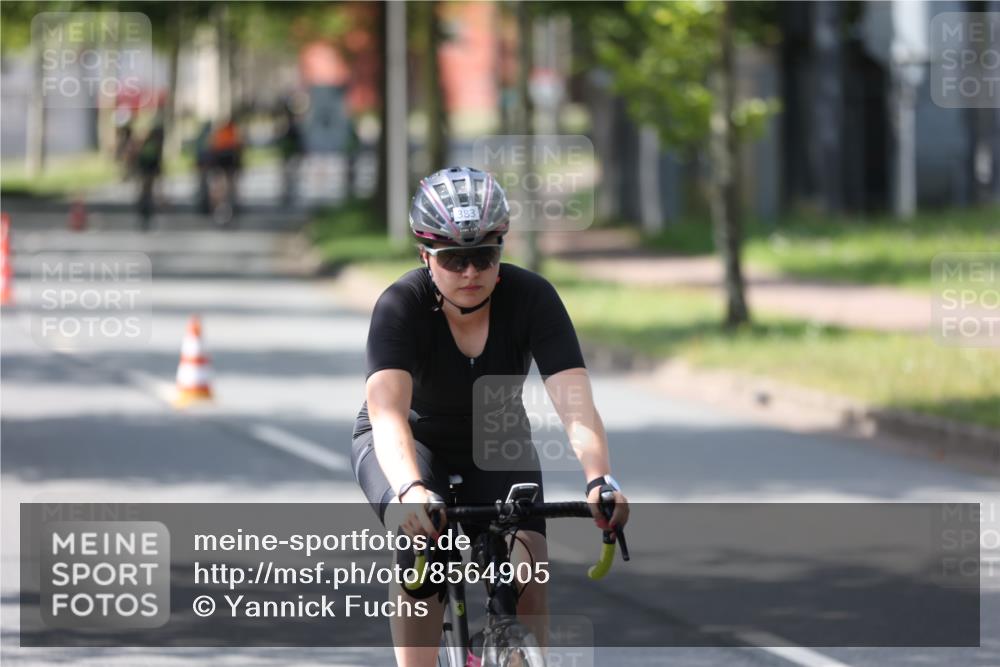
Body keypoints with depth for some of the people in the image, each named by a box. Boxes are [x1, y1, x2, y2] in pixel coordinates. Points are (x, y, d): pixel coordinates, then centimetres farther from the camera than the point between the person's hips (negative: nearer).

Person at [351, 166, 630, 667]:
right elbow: (388, 411, -43)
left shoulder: (531, 298, -24)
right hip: (412, 445, -2)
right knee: (421, 539, -32)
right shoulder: (401, 307, -28)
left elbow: (574, 402, -34)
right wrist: (411, 490, -62)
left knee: (526, 564, -23)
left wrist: (600, 480, -53)